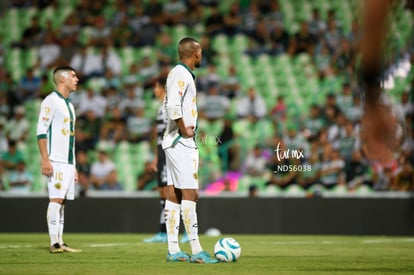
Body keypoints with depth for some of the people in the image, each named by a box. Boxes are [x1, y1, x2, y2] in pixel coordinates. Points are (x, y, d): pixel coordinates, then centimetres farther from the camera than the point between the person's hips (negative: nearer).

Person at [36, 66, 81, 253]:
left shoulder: (68, 104, 21)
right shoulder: (51, 101, -6)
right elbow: (41, 131, -12)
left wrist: (74, 166, 21)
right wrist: (45, 160, -20)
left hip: (68, 162, 8)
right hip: (56, 161, -8)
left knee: (62, 201, 7)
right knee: (56, 199, -11)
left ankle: (60, 242, 7)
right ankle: (54, 243, -12)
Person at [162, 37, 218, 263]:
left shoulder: (181, 73, 17)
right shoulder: (181, 74, -13)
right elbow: (173, 106, -25)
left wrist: (187, 129, 8)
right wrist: (185, 130, -16)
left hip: (176, 142, 10)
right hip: (182, 143, -10)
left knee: (174, 195, 7)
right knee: (190, 194, -10)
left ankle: (173, 250, 8)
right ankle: (196, 251, -11)